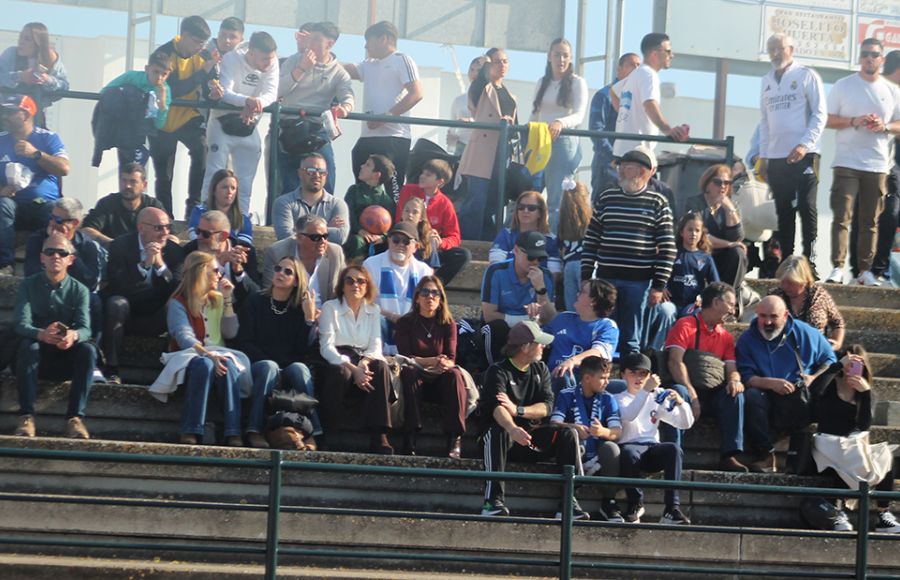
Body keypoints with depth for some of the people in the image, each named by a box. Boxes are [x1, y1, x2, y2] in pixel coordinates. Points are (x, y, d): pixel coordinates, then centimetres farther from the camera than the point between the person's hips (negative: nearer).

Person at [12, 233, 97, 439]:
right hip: (37, 358, -1)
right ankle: (26, 415, -37)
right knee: (27, 345, -33)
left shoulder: (79, 290, -1)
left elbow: (85, 328, -15)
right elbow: (21, 325, -16)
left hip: (67, 360, 1)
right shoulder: (29, 285, -2)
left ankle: (75, 417, -34)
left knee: (88, 349, -29)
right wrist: (42, 334, -40)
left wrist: (73, 335, -42)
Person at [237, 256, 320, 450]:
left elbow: (305, 350, -2)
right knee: (269, 367, -34)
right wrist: (268, 361, -14)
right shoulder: (255, 302, 8)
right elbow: (244, 343, -1)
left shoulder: (301, 308, 9)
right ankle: (255, 432, -43)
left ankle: (309, 434, -40)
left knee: (299, 368, -32)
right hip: (257, 364, -1)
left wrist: (309, 318, -11)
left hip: (291, 366, 1)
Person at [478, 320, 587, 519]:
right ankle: (493, 499, -42)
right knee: (498, 432, -37)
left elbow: (547, 406, -4)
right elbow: (497, 407, -29)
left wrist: (518, 410, -24)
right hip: (506, 434, -5)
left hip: (533, 436, 5)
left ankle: (569, 500, -22)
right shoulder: (498, 371, -9)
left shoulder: (541, 369, 11)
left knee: (568, 433, -17)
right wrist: (512, 429, -51)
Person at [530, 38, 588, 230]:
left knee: (556, 200, -10)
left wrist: (560, 123, -32)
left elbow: (579, 115, -12)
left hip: (564, 142, -6)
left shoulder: (577, 83, 0)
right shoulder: (542, 83, 17)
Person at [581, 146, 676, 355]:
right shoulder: (606, 198, 9)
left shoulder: (658, 204, 1)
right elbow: (590, 241, 12)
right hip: (605, 277, 2)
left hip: (639, 282, -2)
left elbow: (667, 249, 0)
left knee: (630, 340, 3)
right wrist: (585, 278, 7)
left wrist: (658, 286, -5)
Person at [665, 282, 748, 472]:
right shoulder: (685, 326, -4)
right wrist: (691, 394, -28)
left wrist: (734, 380, -20)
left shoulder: (726, 336, 17)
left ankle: (729, 455, -30)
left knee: (735, 394, -23)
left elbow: (731, 368, 7)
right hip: (685, 387, -5)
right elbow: (675, 362, -16)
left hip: (711, 392, 5)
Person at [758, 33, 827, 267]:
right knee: (784, 212, 6)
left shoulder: (807, 76, -1)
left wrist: (804, 145, -16)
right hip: (776, 158, 5)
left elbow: (820, 114, -6)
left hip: (804, 155, -5)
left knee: (806, 208, -7)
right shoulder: (766, 81, 16)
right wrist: (763, 156, 12)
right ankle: (786, 261, 9)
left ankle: (809, 260, -6)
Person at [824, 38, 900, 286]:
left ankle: (865, 270, 8)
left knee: (870, 221, 4)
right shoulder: (843, 86, 5)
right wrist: (854, 121, -14)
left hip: (878, 164, 2)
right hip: (847, 162, -2)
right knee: (842, 217, -10)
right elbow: (827, 119, 2)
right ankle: (838, 268, -12)